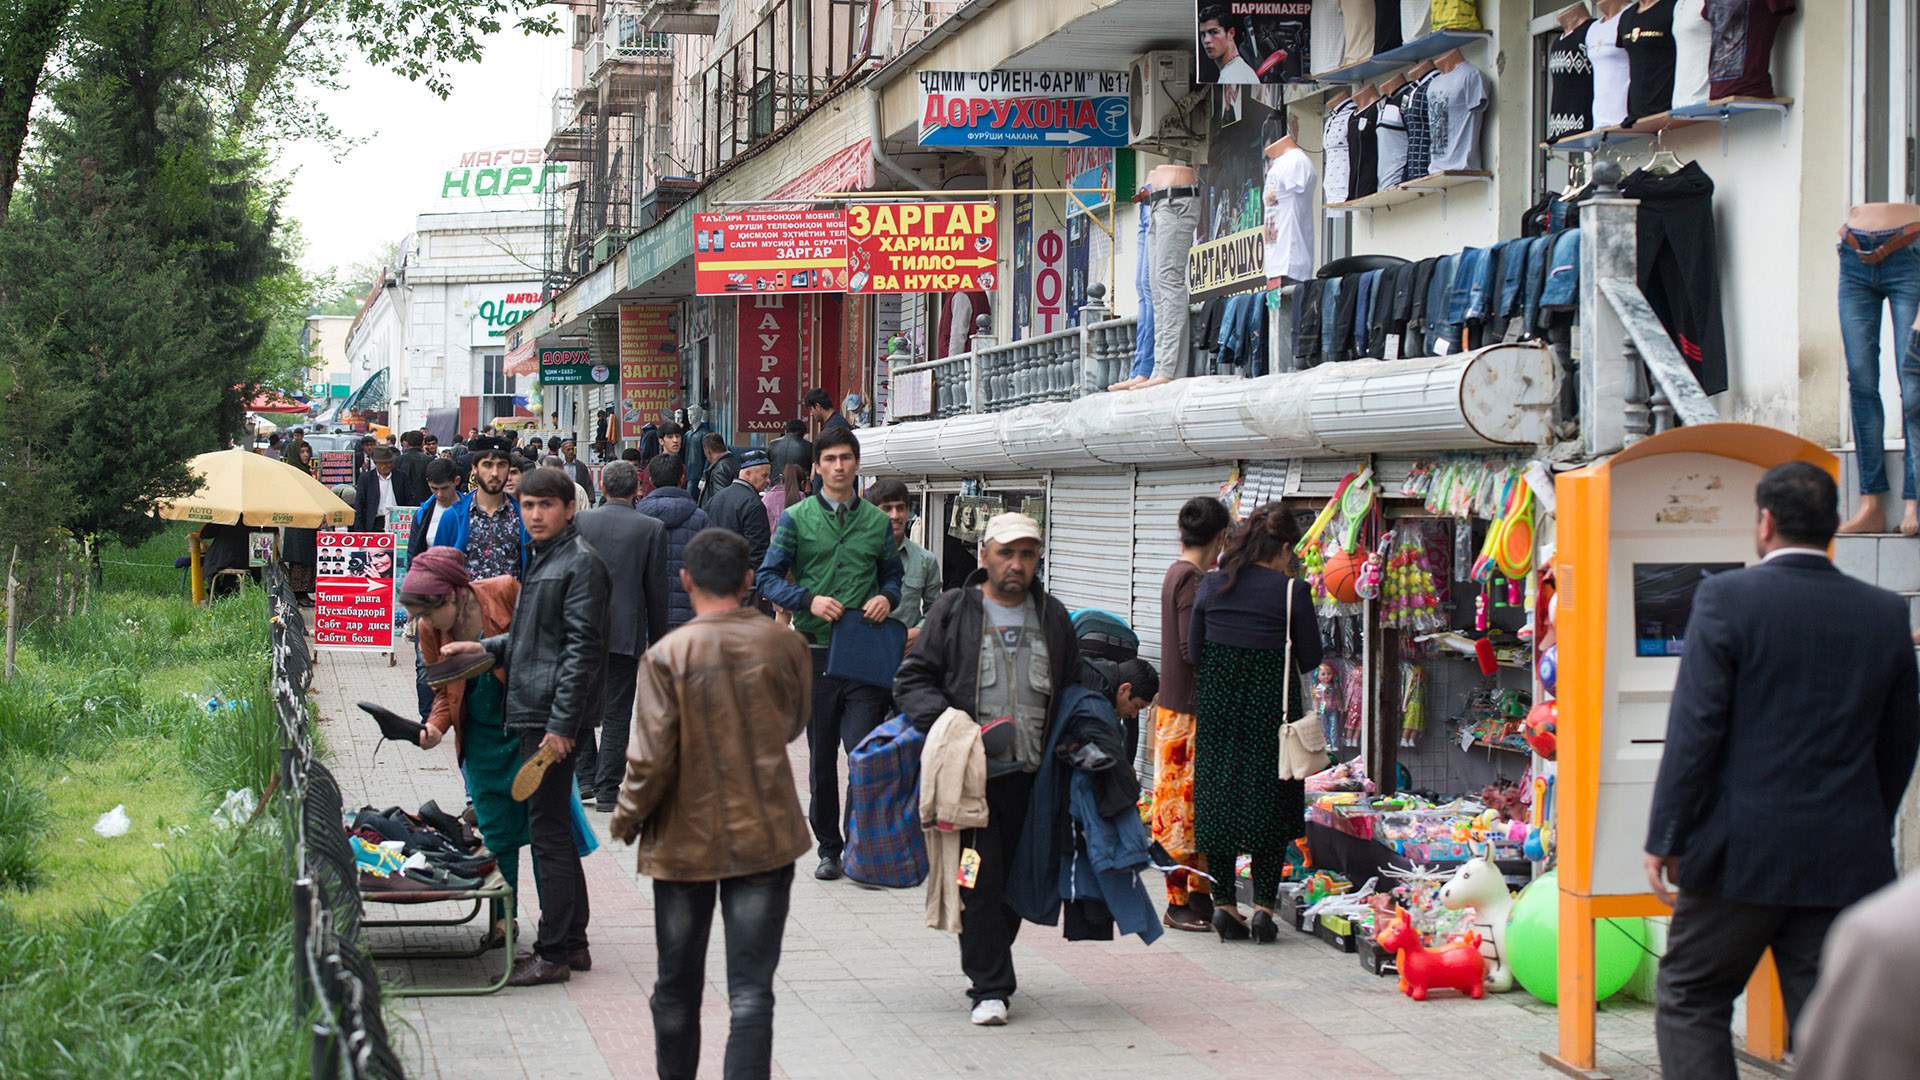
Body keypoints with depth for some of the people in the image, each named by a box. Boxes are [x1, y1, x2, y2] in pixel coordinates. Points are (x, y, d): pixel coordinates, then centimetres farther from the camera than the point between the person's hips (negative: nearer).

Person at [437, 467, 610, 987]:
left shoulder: (580, 562, -12)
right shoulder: (542, 559, 18)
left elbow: (583, 648, -17)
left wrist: (562, 725, -20)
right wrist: (485, 647, 15)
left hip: (554, 718, -10)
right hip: (531, 711, 10)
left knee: (549, 829, -7)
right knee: (551, 828, 13)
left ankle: (555, 953, -3)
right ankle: (571, 943, 20)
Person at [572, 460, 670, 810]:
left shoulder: (580, 521, -3)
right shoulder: (652, 529, -6)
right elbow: (657, 589, -2)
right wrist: (657, 640, 7)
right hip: (627, 633, -1)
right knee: (616, 714, 4)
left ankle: (584, 777, 12)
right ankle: (607, 789, 4)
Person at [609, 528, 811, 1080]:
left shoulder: (667, 656, -13)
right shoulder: (784, 645, -4)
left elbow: (650, 759, -14)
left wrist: (627, 820, 2)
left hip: (685, 842, -1)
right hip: (766, 838, 1)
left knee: (677, 988, 16)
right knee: (751, 991, -1)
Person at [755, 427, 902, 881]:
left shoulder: (877, 521, 10)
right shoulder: (797, 518, 4)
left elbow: (893, 574, 19)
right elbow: (768, 577, 1)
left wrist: (886, 598, -4)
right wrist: (809, 600, -15)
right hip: (817, 651, 0)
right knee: (822, 755, 8)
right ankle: (829, 846, 19)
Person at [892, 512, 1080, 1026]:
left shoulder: (1053, 618, 14)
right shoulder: (954, 611, 2)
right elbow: (912, 680, 1)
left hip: (1029, 775, 4)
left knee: (1017, 881, 8)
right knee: (982, 880, -9)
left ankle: (990, 972, 24)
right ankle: (990, 987, -6)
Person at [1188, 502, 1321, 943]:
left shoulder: (1212, 584, 3)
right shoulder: (1291, 589, -9)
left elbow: (1194, 650, 8)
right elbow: (1310, 659, -3)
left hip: (1216, 699, 4)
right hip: (1270, 702, -3)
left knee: (1219, 796, 10)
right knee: (1270, 802, 6)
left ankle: (1224, 903, 12)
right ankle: (1263, 906, 3)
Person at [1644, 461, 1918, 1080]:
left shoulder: (1727, 598, -9)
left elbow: (1694, 731, -11)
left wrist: (1665, 839, -5)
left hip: (1742, 852, -4)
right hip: (1846, 861, 4)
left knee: (1689, 1002, 10)